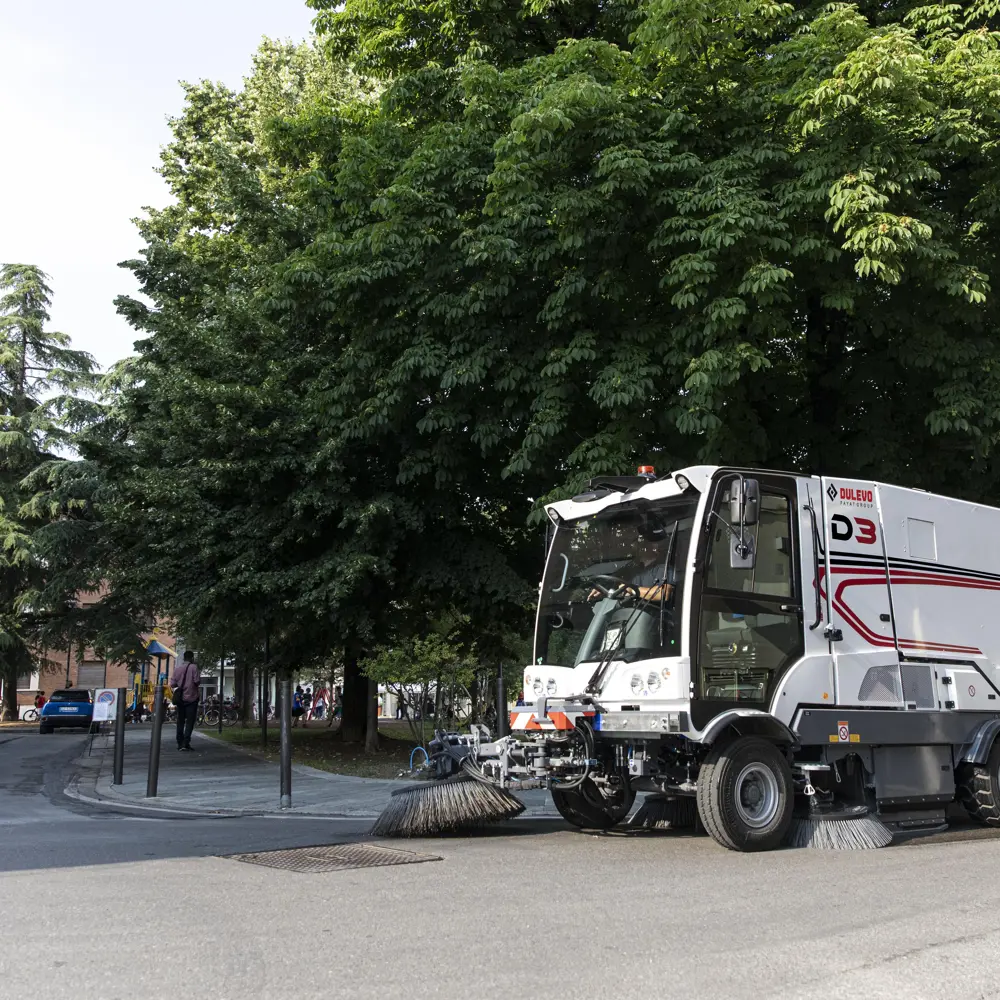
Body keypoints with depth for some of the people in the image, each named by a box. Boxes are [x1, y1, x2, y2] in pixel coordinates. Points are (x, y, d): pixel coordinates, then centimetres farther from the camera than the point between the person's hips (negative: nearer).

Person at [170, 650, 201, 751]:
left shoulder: (177, 669, 4)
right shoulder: (194, 667, -8)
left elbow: (173, 684, 3)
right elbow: (197, 681, -16)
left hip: (180, 698, 4)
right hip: (191, 698, -4)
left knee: (180, 722, 12)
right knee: (190, 722, -2)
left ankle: (180, 743, 14)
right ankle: (186, 743, -11)